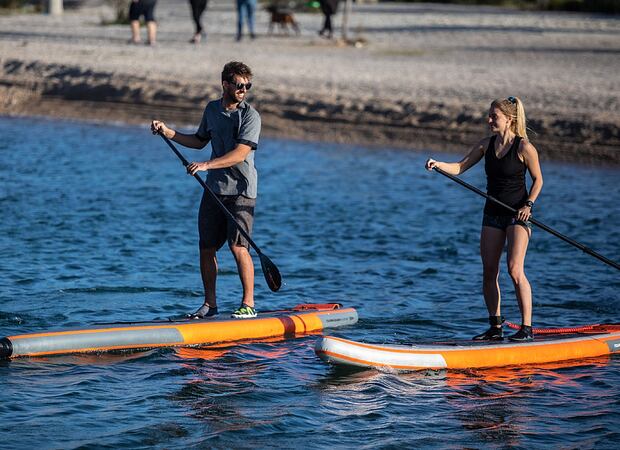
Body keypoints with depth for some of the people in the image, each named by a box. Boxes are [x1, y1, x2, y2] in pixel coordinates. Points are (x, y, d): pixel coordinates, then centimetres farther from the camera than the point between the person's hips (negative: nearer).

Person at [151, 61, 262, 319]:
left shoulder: (250, 116, -9)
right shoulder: (212, 109, 11)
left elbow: (240, 154, -20)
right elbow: (200, 141, 26)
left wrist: (206, 165, -27)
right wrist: (168, 132, 18)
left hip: (241, 191, -6)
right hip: (214, 189, 6)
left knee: (238, 246, -13)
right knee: (206, 248, 5)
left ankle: (248, 304, -5)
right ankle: (210, 304, 16)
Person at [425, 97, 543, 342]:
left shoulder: (524, 147, -11)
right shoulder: (486, 145, 4)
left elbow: (537, 179, -2)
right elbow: (460, 167, 4)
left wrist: (528, 205, -14)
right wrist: (439, 164, -14)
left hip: (517, 213, -6)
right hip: (492, 213, 6)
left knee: (515, 269, -15)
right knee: (489, 272, 4)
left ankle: (527, 327, -11)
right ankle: (495, 327, 12)